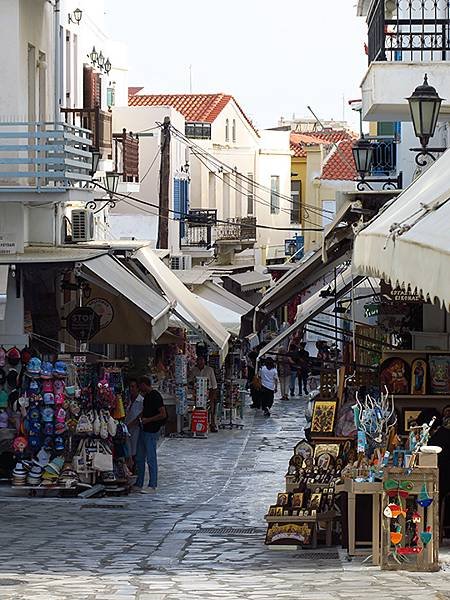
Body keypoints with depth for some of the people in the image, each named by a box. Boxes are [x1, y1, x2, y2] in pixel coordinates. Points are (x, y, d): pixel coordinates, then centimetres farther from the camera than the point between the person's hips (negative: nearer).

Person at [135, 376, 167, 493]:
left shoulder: (155, 396, -16)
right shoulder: (147, 396, 14)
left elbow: (163, 414, -20)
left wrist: (148, 420, -17)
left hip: (152, 432, -10)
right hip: (144, 430, 10)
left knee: (151, 459, -5)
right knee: (139, 458, 13)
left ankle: (152, 486, -1)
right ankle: (139, 484, 20)